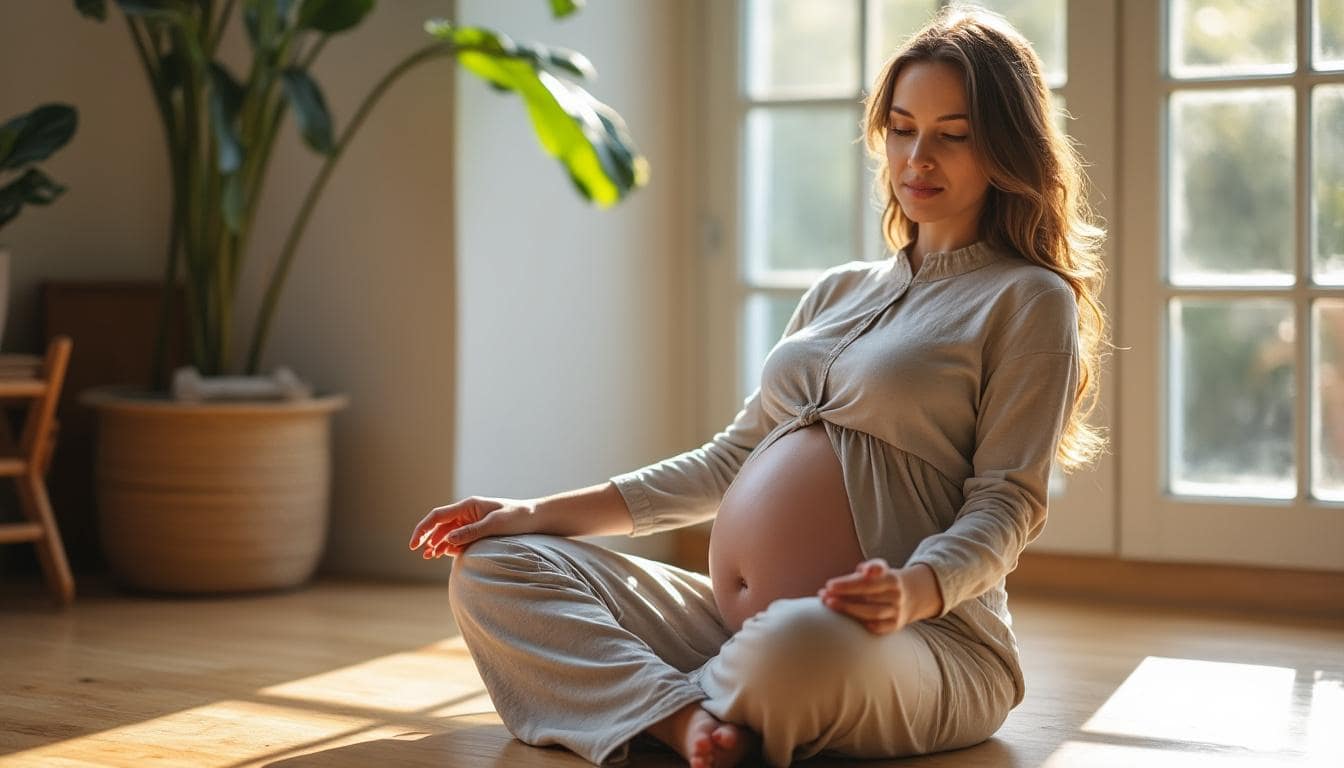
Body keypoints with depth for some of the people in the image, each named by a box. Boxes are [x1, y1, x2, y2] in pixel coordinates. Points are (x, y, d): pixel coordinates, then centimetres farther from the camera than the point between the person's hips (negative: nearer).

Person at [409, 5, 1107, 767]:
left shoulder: (1029, 301, 2)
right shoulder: (839, 291, 22)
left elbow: (1006, 503, -8)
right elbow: (732, 459, 23)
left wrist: (915, 591, -30)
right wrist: (541, 513, 15)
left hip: (916, 644, -7)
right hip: (736, 623, 7)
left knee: (798, 644, -43)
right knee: (495, 565, -2)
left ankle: (642, 701, -10)